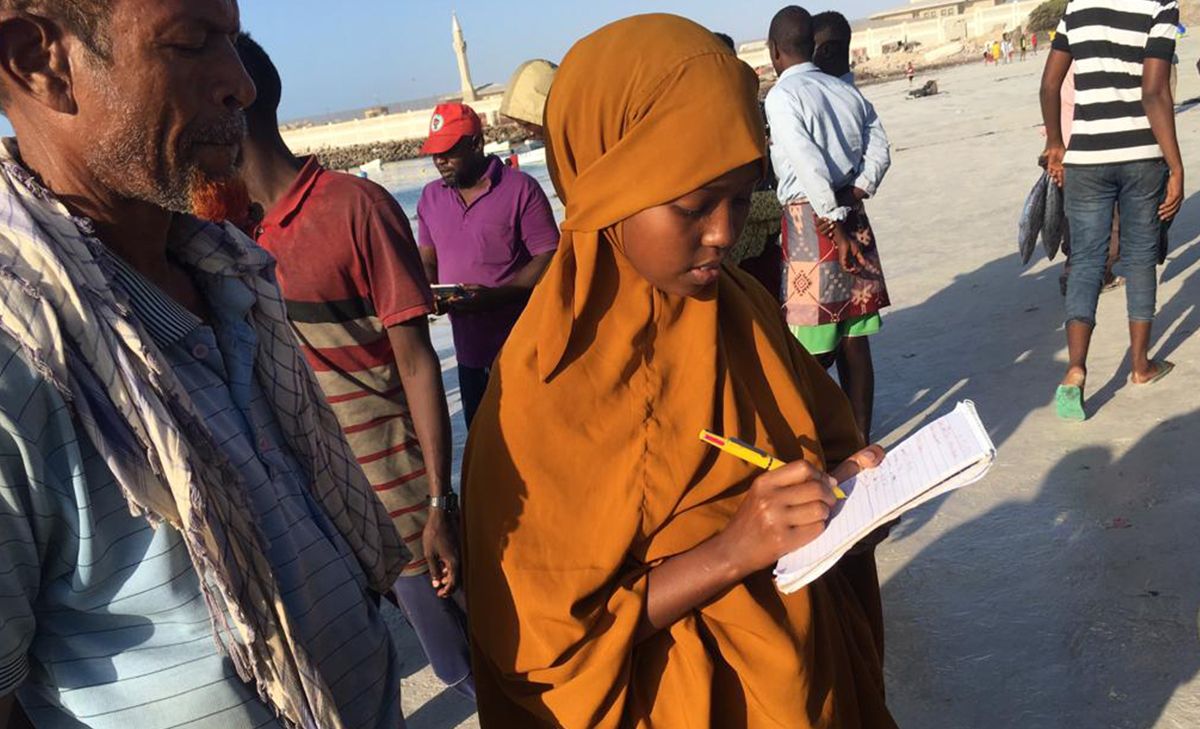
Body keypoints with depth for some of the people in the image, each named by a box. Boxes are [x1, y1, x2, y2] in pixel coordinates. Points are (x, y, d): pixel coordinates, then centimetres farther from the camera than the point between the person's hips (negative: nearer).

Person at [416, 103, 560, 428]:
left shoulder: (520, 189, -9)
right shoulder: (431, 197, 10)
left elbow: (549, 258, -12)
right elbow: (428, 260, 17)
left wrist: (494, 296, -23)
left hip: (520, 347, -5)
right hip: (468, 346, 6)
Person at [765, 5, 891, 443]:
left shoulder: (781, 96, -8)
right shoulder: (847, 91, 13)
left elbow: (810, 165, -16)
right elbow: (880, 151, 7)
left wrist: (835, 224, -11)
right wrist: (854, 195, 0)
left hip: (812, 221, -7)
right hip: (853, 219, 7)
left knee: (814, 349, -1)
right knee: (854, 341, 10)